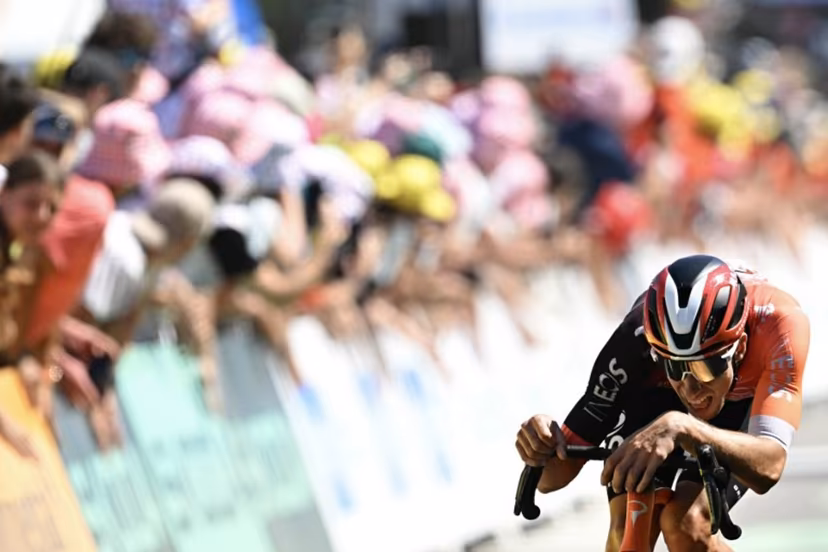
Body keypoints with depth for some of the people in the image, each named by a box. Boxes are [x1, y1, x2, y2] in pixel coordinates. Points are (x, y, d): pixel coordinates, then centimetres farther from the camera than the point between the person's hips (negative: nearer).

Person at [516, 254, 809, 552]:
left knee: (685, 524, -26)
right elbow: (553, 477, -33)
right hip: (652, 393, 1)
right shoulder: (637, 341, -38)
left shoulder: (778, 323, -43)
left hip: (743, 400, -1)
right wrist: (543, 448, -57)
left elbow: (767, 467, -54)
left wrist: (682, 427, -70)